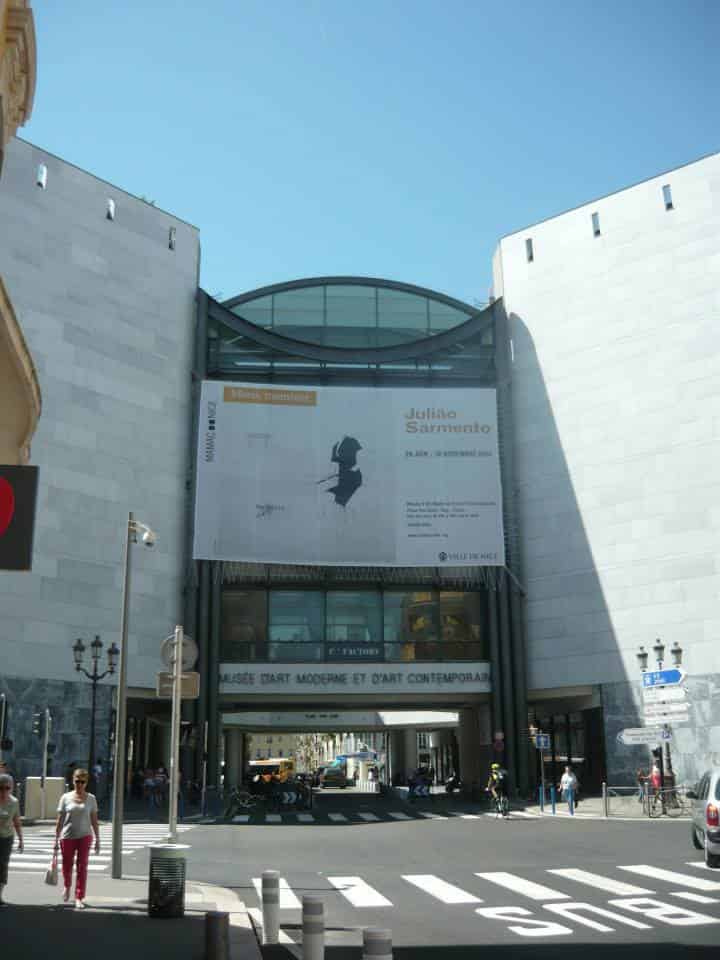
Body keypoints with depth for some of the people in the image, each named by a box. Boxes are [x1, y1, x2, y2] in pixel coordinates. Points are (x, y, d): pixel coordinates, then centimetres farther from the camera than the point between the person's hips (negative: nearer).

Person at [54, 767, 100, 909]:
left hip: (84, 836, 0)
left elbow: (94, 821, 4)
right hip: (67, 837, 1)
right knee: (67, 866, 13)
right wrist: (56, 839, 0)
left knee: (82, 867, -5)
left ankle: (79, 898, 0)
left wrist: (97, 840, 2)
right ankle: (67, 887, 44)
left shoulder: (91, 799, 1)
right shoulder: (66, 797, -1)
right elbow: (59, 820, 2)